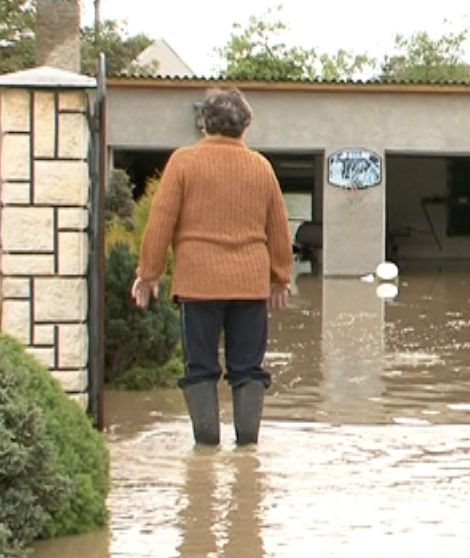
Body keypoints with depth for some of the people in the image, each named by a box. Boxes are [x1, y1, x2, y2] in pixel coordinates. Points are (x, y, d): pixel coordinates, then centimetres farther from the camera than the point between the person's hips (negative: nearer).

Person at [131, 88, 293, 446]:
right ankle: (248, 433, 3)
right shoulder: (261, 167, 8)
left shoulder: (184, 162, -2)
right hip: (250, 281, 2)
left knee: (200, 364, 3)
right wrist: (280, 278, 24)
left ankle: (206, 434, -1)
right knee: (248, 364, 7)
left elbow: (161, 222, -4)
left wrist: (149, 272, 4)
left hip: (198, 280, -2)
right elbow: (279, 230, 14)